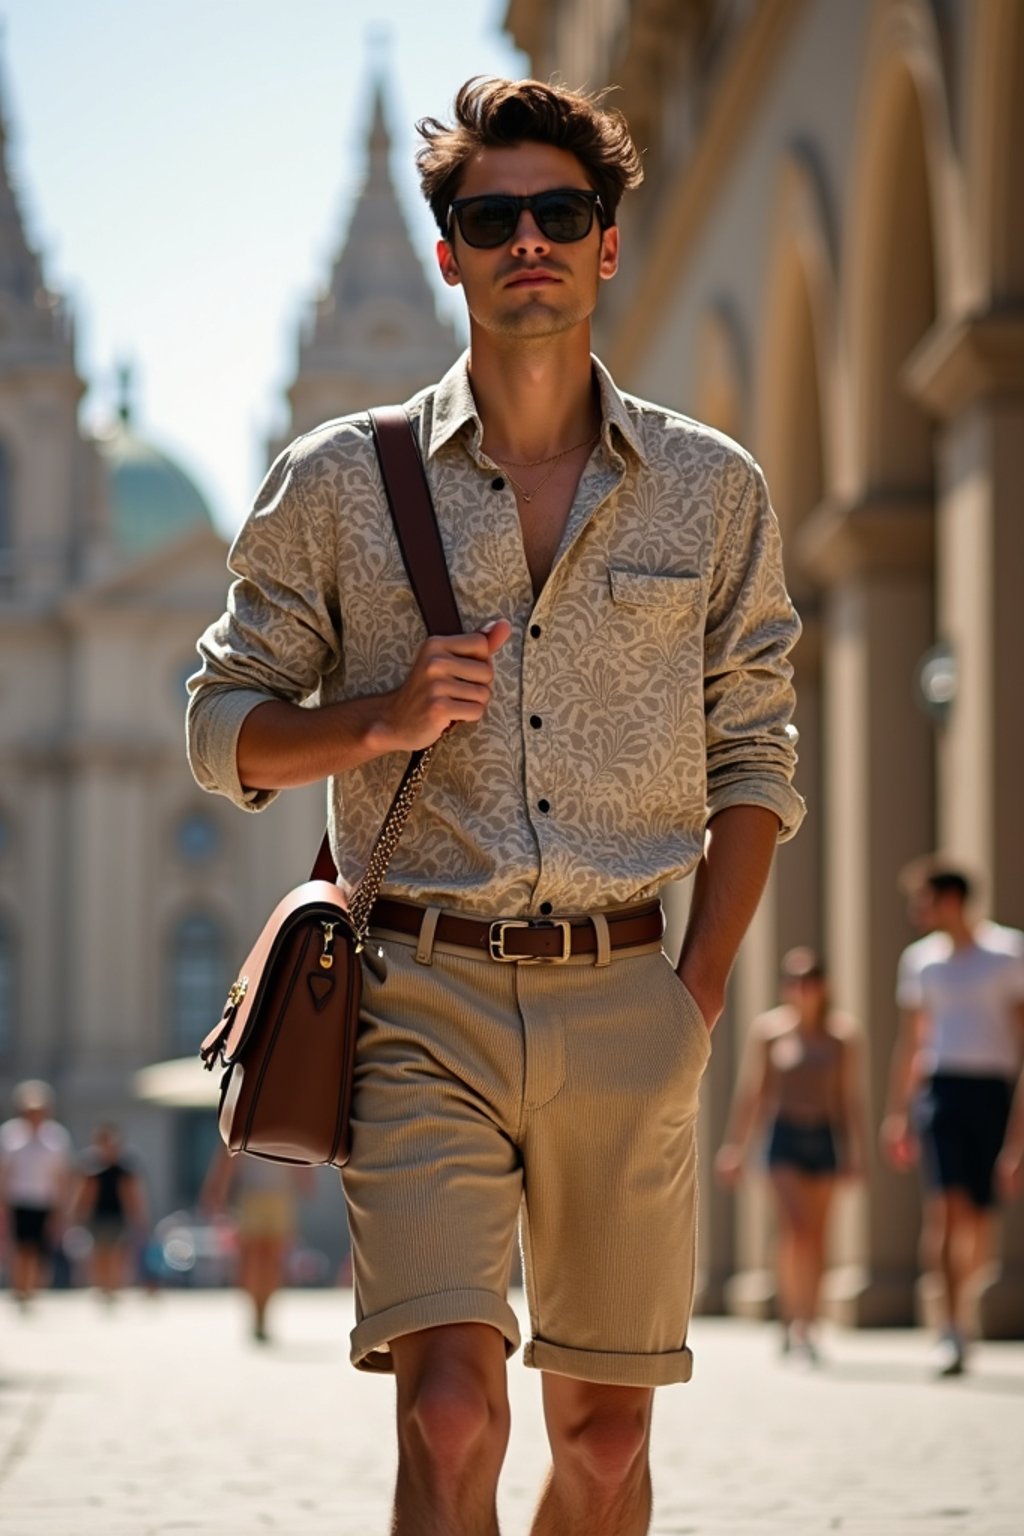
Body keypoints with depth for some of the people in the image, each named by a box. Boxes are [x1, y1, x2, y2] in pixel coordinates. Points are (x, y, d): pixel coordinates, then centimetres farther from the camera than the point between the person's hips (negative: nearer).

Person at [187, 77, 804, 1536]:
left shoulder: (713, 490, 9)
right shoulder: (337, 484, 6)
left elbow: (752, 754, 13)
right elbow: (227, 729, 11)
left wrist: (700, 989, 2)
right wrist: (383, 720, -10)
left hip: (626, 1000, 2)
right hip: (422, 995, -2)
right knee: (452, 1415, -15)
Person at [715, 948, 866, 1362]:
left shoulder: (842, 1032, 0)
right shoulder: (767, 1028, -1)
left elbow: (852, 1095, 4)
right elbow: (750, 1091, 5)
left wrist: (855, 1150, 1)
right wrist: (734, 1147, 5)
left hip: (823, 1137, 2)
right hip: (784, 1136, -2)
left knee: (817, 1235, 6)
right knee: (792, 1227, -15)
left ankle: (806, 1326, 15)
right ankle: (792, 1321, -15)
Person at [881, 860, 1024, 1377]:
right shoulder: (920, 960, 12)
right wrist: (896, 1110, 16)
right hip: (938, 1085, 1)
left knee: (978, 1215, 4)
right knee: (945, 1204, -16)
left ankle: (961, 1307, 27)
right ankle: (951, 1326, -20)